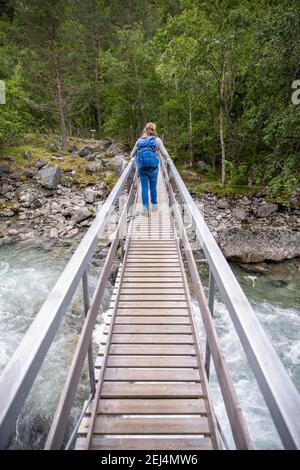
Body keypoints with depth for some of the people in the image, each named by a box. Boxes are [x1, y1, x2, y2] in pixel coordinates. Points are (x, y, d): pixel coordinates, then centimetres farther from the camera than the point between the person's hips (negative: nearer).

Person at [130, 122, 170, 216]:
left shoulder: (139, 140, 8)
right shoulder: (157, 140, 0)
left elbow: (132, 155, 14)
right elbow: (165, 155, -2)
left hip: (141, 168, 2)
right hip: (153, 168, -1)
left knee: (144, 188, 8)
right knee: (153, 187, 14)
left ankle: (145, 207, 5)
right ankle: (154, 204, 28)